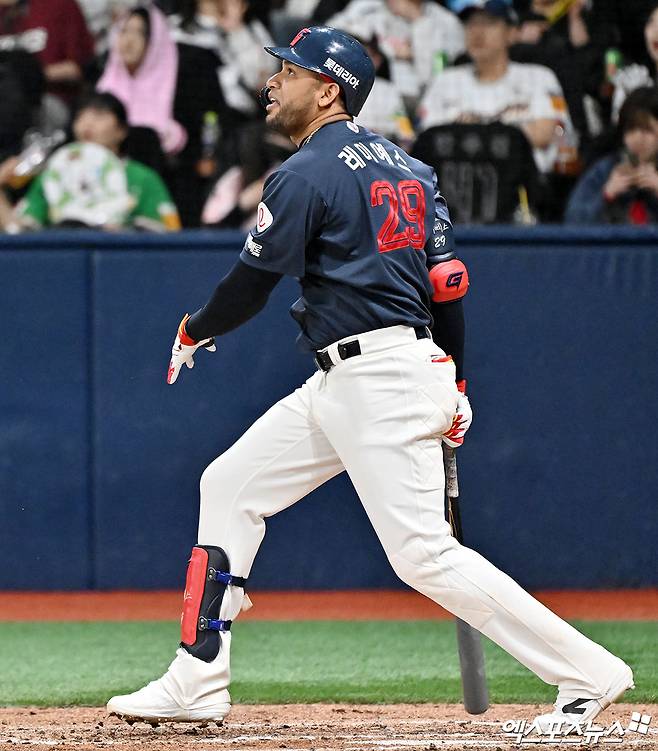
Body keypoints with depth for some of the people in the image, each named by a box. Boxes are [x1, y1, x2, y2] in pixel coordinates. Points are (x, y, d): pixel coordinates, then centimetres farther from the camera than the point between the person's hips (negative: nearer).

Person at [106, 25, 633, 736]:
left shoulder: (304, 175, -11)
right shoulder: (406, 165, 16)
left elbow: (252, 283, -8)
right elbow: (447, 278, 15)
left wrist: (193, 331, 12)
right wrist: (455, 386, 18)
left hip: (378, 381, -10)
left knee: (424, 554, -12)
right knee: (229, 486, 13)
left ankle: (588, 672, -10)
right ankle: (197, 682, 13)